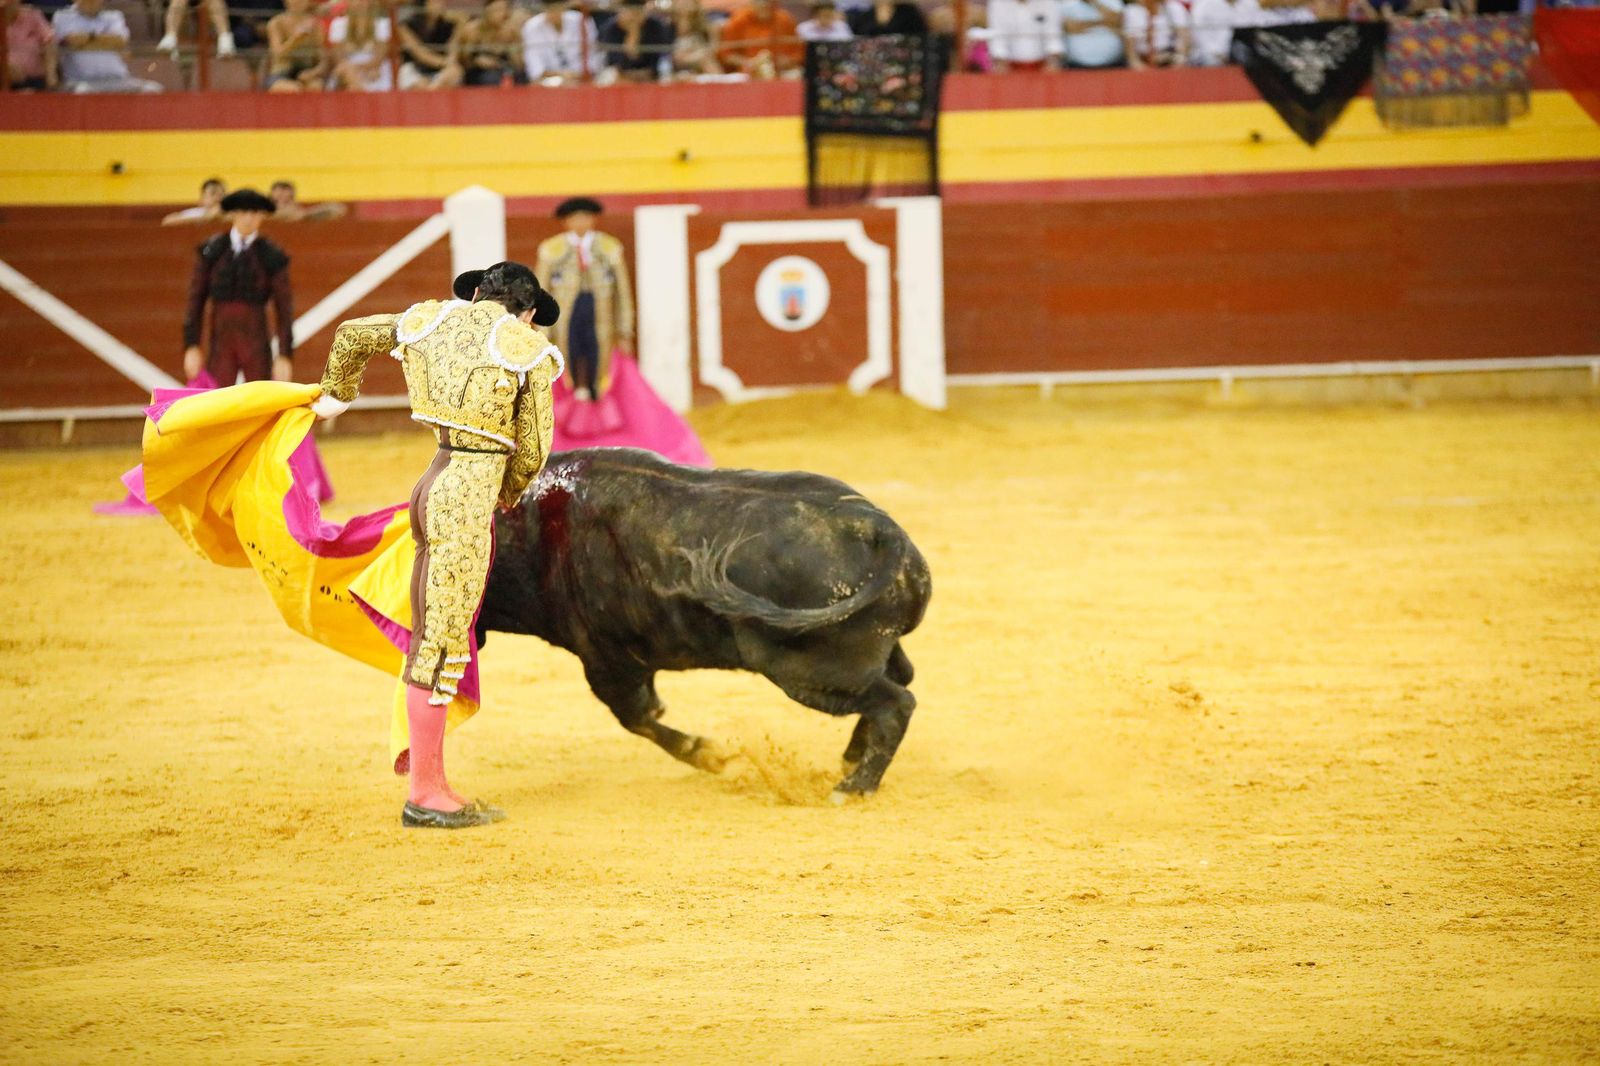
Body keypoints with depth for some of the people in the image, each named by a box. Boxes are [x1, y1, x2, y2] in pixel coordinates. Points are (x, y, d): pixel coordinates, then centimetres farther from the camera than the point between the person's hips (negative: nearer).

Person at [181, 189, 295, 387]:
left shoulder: (272, 257, -2)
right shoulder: (211, 251, 1)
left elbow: (284, 310, -1)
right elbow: (196, 301, 2)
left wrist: (285, 356, -7)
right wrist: (191, 347, -5)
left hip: (257, 347, -1)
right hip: (221, 346, 1)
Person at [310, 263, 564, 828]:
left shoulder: (436, 320, 15)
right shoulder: (528, 350, -1)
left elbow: (351, 335, 30)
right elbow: (532, 451, 1)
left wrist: (335, 396, 49)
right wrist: (505, 498, 22)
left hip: (432, 487, 7)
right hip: (472, 491, -7)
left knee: (429, 639, 14)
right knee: (443, 646, -5)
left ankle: (423, 768, 19)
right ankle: (424, 794, -2)